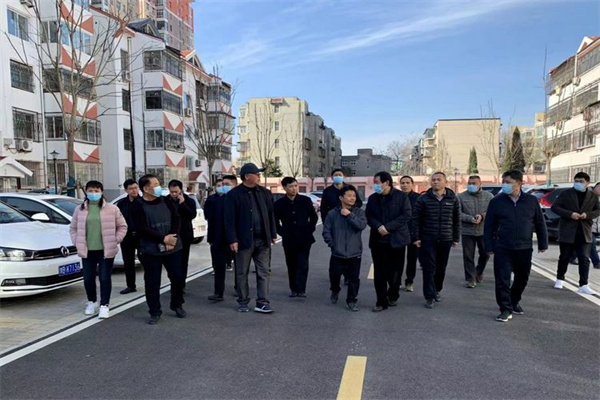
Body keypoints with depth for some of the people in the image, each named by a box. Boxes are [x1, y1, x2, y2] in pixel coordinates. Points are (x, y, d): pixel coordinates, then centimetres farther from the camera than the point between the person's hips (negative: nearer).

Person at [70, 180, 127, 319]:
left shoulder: (112, 209, -2)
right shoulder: (80, 210, 6)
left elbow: (122, 226, 3)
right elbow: (73, 228, 15)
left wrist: (115, 240, -5)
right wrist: (77, 242, 4)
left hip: (106, 250, -3)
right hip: (87, 250, 3)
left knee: (105, 278, -1)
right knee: (88, 278, 10)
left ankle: (104, 305, 8)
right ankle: (91, 302, 30)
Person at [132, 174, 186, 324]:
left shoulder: (167, 202, 6)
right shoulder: (139, 207, -6)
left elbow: (177, 220, 0)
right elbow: (142, 229, -15)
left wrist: (171, 239, -14)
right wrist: (163, 239, -20)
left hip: (173, 248, 3)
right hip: (150, 251, -3)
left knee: (178, 278, 7)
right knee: (152, 283, 3)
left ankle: (177, 305, 28)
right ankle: (155, 312, 19)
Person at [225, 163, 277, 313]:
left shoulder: (265, 193, 8)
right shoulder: (234, 194, -6)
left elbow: (270, 215, 11)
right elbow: (230, 219, -8)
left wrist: (273, 234, 8)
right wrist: (232, 240, -13)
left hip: (263, 240, 4)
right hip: (244, 240, -4)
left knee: (264, 272, 4)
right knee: (242, 273, 8)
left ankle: (262, 302, 11)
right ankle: (243, 302, 23)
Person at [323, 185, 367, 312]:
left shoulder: (359, 212, 0)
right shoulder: (333, 213, -1)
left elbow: (362, 225, -17)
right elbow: (326, 231, 1)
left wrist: (349, 215, -19)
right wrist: (332, 244, -6)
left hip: (354, 253, 0)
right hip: (337, 254, 0)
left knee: (353, 279, 5)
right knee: (334, 276, 11)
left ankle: (351, 301, 22)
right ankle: (335, 291, 41)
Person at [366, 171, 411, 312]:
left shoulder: (401, 196, -3)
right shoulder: (372, 198, 8)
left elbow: (406, 216, -10)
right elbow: (368, 216, 3)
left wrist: (388, 227, -18)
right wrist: (378, 227, -18)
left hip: (397, 239, -2)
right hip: (378, 240, 3)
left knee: (395, 271, 7)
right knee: (379, 272, 4)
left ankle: (393, 296, 32)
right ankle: (381, 301, 15)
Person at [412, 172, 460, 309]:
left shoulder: (452, 199, 3)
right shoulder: (424, 198, -3)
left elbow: (457, 220, 7)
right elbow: (416, 219, -2)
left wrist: (456, 238, 5)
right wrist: (416, 237, -7)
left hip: (446, 240, 2)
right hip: (427, 240, -2)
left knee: (441, 268, 13)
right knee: (429, 268, -3)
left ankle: (437, 290, 32)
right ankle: (430, 296, 4)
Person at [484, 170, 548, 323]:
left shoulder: (531, 201, 1)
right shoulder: (497, 201, -3)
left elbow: (540, 223, 8)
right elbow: (488, 226, 0)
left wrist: (542, 244, 8)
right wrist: (489, 247, -3)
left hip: (524, 249, 2)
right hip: (502, 249, -2)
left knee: (522, 278, 15)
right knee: (502, 279, -6)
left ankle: (514, 302, 37)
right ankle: (506, 310, 4)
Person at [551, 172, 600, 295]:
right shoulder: (566, 194, -2)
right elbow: (554, 207, -4)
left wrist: (588, 214, -11)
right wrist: (570, 214, -18)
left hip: (584, 233, 2)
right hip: (567, 232, -2)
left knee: (584, 259, -3)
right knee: (564, 257, 9)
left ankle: (583, 285, -2)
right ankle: (559, 279, 27)